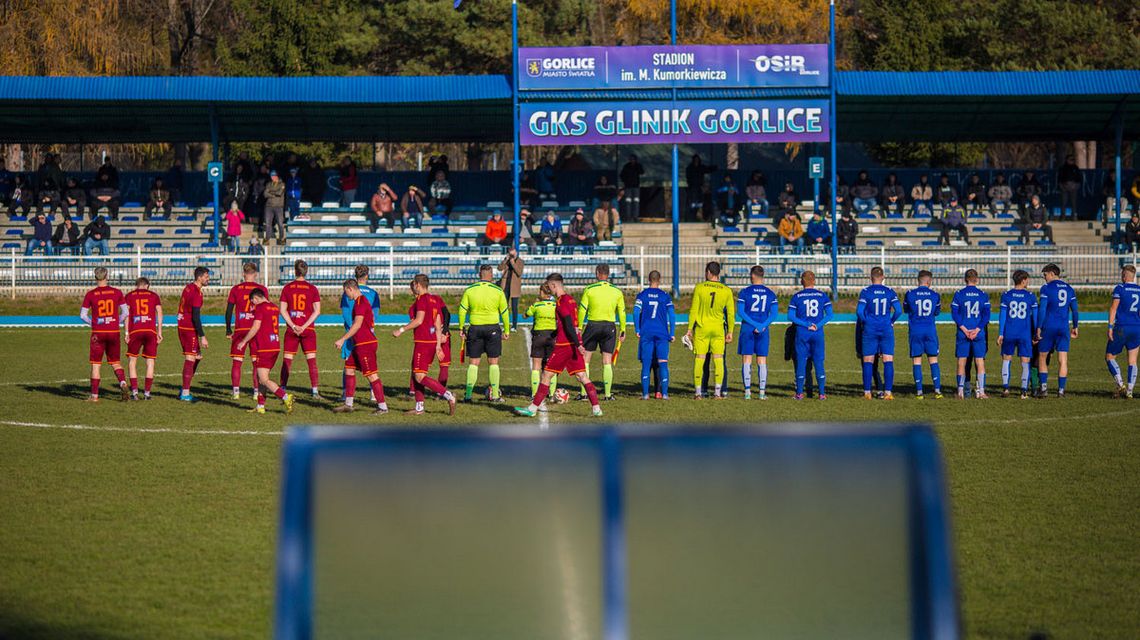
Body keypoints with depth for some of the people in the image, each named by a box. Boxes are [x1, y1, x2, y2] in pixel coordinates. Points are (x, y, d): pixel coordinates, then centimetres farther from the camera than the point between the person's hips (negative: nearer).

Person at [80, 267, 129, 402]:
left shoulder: (90, 295, -4)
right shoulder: (117, 292, 0)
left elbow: (83, 315, -1)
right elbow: (125, 312, 4)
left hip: (98, 333, -2)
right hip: (114, 332, 2)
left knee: (96, 364, 6)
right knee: (115, 362, 14)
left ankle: (94, 395, 6)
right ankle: (123, 383, -11)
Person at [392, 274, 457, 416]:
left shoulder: (422, 299, -11)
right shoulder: (435, 299, 14)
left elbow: (418, 320, -19)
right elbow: (438, 324, 14)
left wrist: (401, 330, -11)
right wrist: (438, 345, 16)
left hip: (423, 341, -9)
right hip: (433, 340, 9)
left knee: (420, 376, -9)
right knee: (415, 374, 14)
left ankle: (448, 395, -17)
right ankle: (419, 408, 16)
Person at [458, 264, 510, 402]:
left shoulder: (469, 290, 0)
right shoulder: (498, 291, -1)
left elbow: (462, 310, -1)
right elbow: (504, 312, 3)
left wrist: (461, 329, 6)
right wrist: (506, 331, 11)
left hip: (475, 329, 1)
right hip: (493, 328, -1)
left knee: (473, 363, 7)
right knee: (493, 362, 6)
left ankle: (468, 394, 1)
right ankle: (495, 395, 5)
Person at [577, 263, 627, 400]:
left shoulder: (589, 290, -4)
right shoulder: (617, 292, 3)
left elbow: (582, 310, -4)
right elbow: (622, 313, 5)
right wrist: (622, 331, 12)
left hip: (592, 325, -2)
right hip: (610, 326, 2)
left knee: (585, 359, 7)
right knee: (607, 362, 6)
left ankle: (584, 393, 3)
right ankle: (608, 394, 3)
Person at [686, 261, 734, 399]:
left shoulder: (699, 288, -6)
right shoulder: (726, 291, 0)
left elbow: (693, 310, -5)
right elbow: (731, 313, 2)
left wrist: (690, 329, 1)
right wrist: (730, 332, 10)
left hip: (701, 328, -1)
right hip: (718, 329, 1)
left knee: (699, 360, 4)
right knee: (718, 360, 5)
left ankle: (698, 392, 4)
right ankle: (717, 392, 3)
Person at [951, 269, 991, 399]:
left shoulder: (959, 294, -1)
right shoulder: (983, 295, 3)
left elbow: (955, 313, -6)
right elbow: (986, 315, -2)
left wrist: (964, 329, -8)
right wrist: (977, 329, -6)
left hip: (962, 333, 0)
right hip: (979, 334, 0)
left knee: (962, 361, 7)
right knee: (980, 361, 3)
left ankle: (960, 390, 7)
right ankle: (981, 391, -2)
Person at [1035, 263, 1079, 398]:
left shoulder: (1046, 288, -5)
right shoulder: (1069, 289, 10)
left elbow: (1042, 309, -10)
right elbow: (1075, 310, 12)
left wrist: (1038, 327, -8)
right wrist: (1075, 327, 21)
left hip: (1049, 326, -3)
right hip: (1064, 328, 3)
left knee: (1042, 357, 10)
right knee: (1063, 360, 2)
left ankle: (1044, 387, 4)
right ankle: (1061, 390, -1)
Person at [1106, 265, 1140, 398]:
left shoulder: (1119, 288, -4)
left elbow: (1113, 308, -10)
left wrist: (1110, 327, -10)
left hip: (1121, 328, -4)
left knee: (1109, 357, 7)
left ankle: (1120, 385, -9)